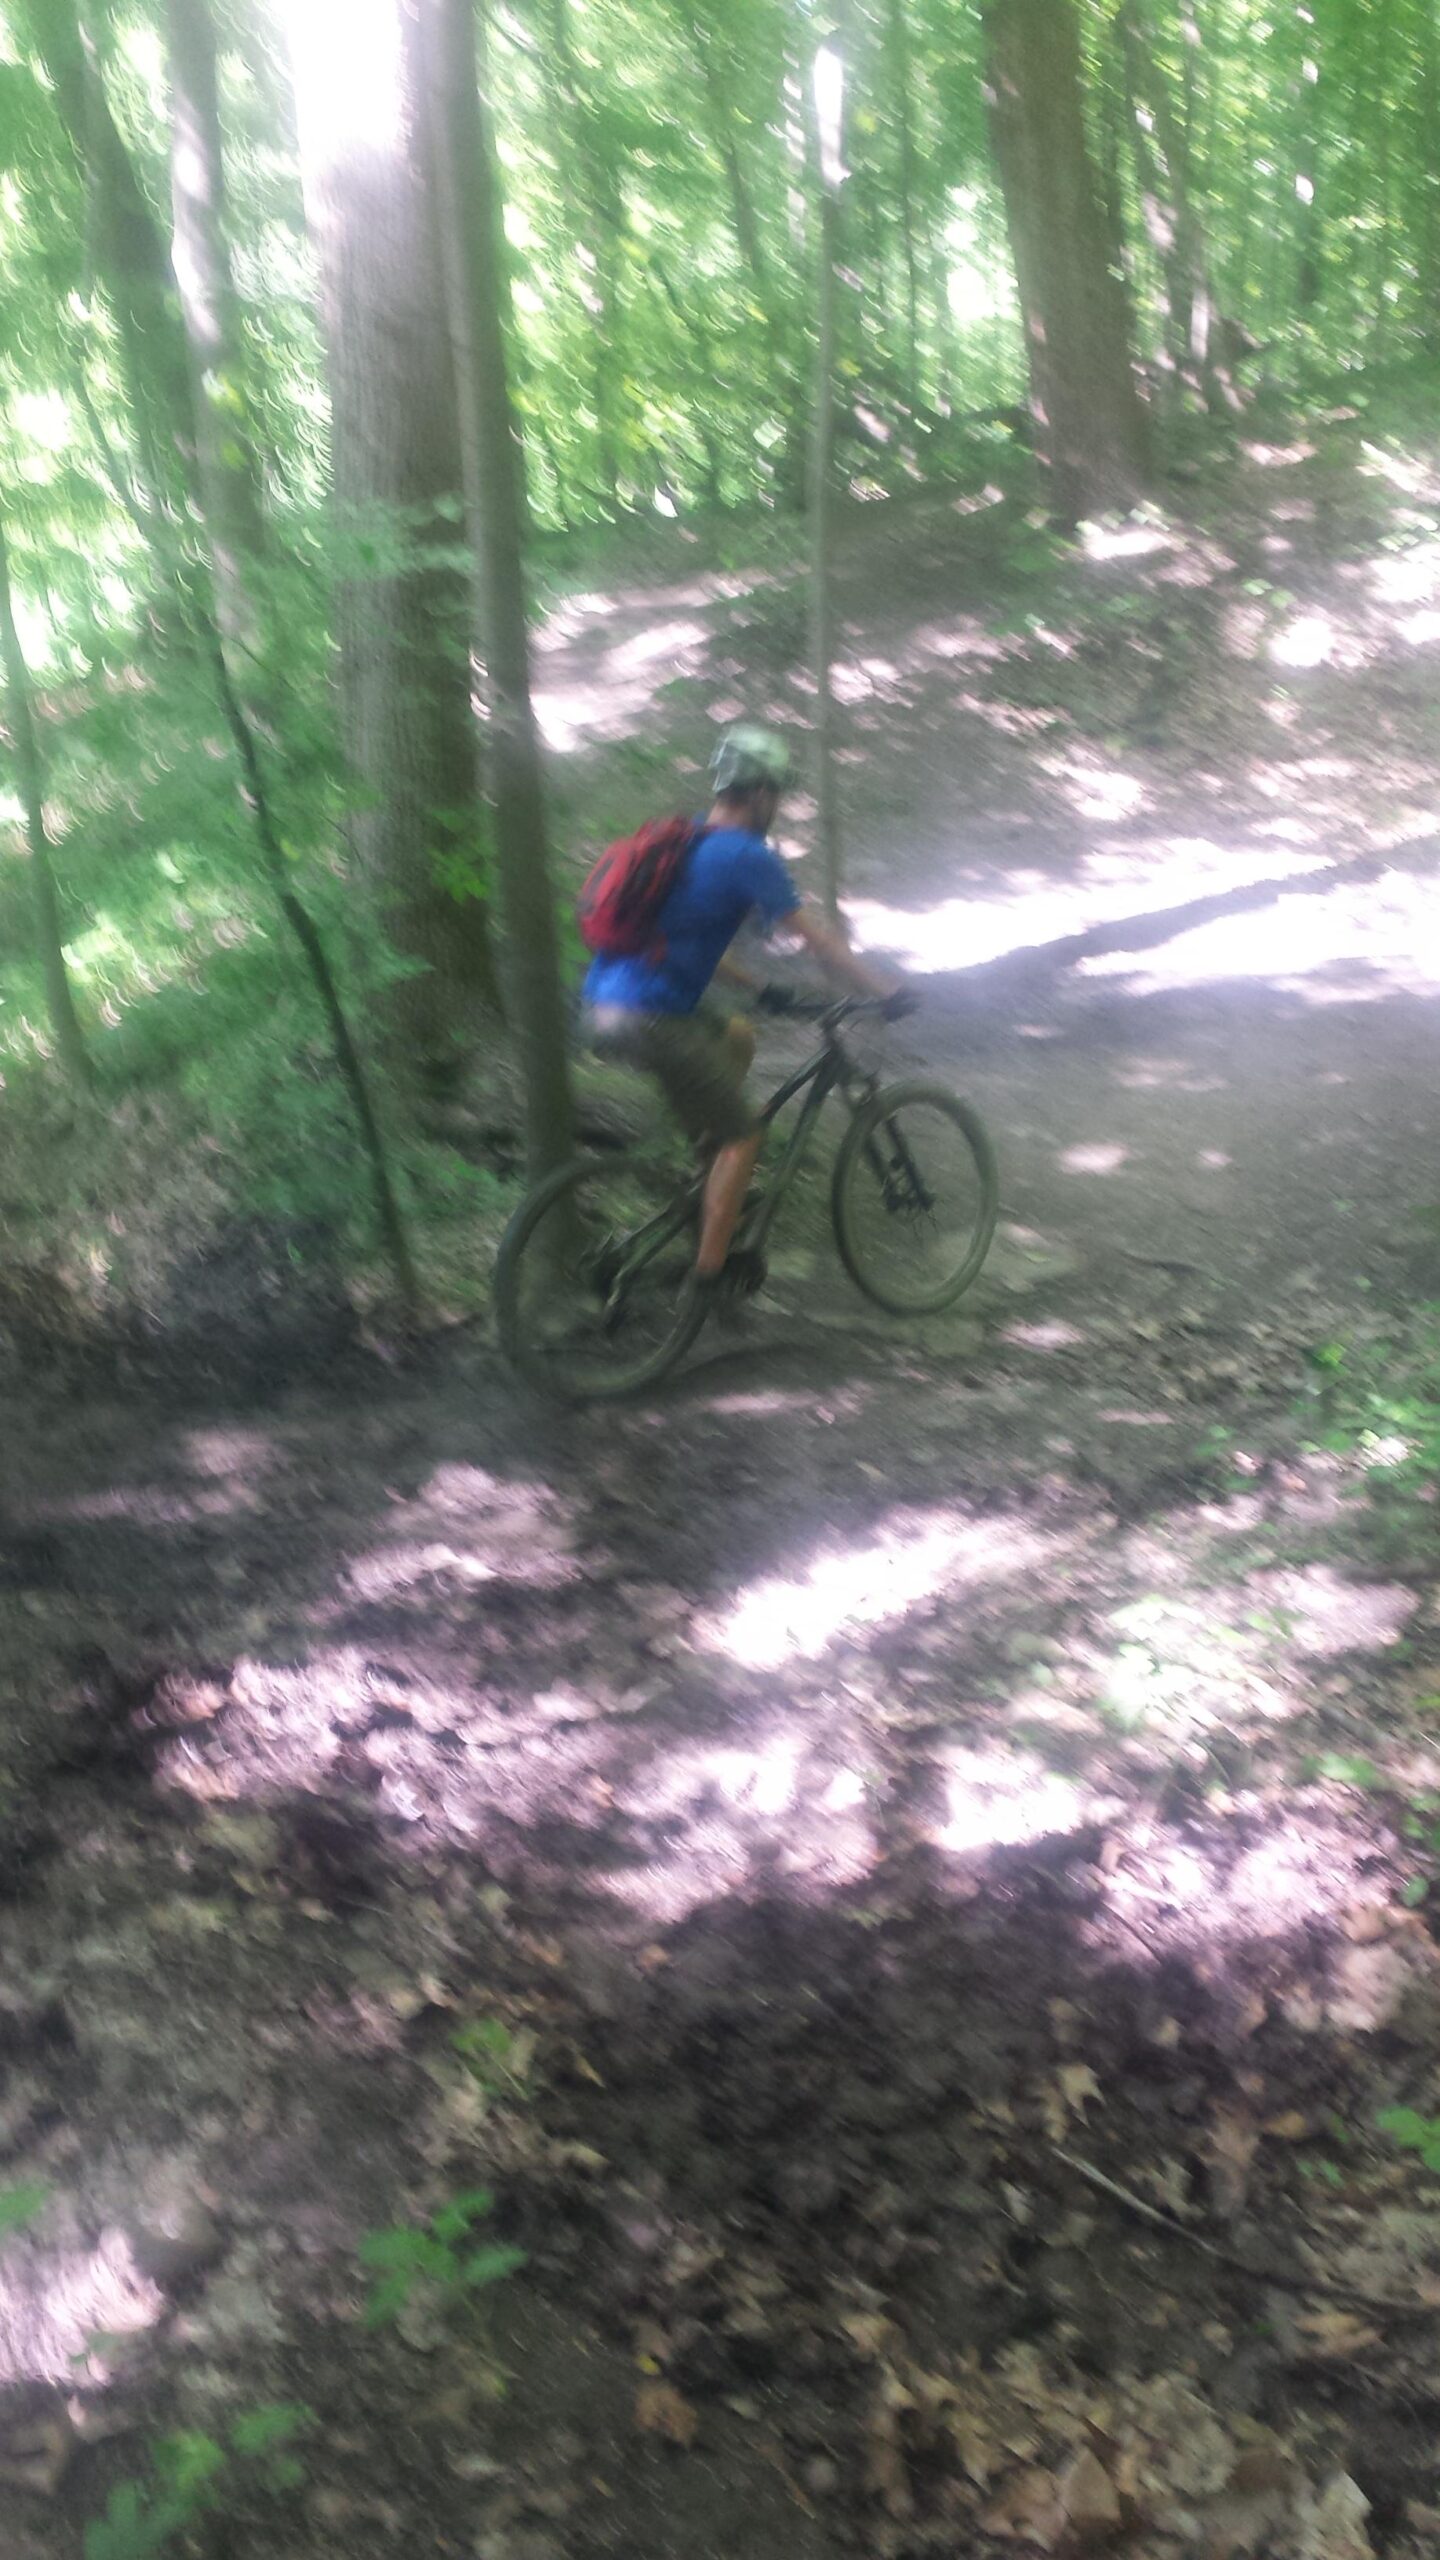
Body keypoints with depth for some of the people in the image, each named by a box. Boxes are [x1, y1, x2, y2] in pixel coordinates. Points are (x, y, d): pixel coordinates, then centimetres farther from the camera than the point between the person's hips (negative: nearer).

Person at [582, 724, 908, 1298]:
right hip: (651, 1022, -9)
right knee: (743, 1137, 5)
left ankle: (714, 1181, 29)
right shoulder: (747, 855, -8)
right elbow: (816, 938, -6)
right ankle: (709, 1273, 5)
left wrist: (761, 988, 31)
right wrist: (886, 987, 4)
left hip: (602, 1007, 9)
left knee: (739, 1037, 30)